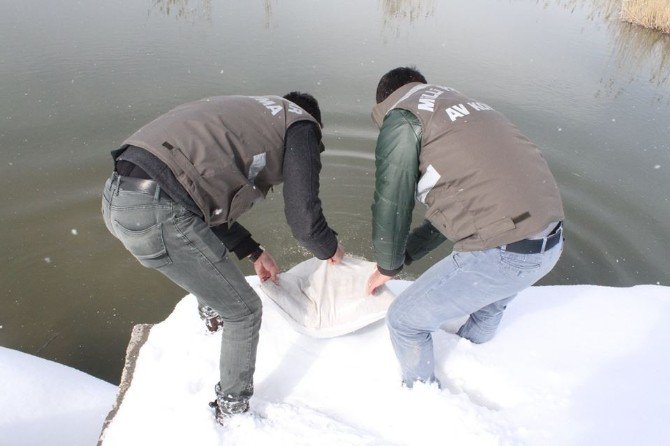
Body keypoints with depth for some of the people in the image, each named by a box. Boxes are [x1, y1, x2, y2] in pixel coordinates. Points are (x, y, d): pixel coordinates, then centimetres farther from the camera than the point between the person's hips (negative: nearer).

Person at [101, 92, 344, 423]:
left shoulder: (251, 113, 29)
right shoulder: (301, 125, 6)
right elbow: (304, 221, -4)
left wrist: (253, 252, 35)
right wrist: (330, 250, 19)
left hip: (116, 195, 10)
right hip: (157, 213, -9)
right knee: (243, 311, 9)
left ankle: (213, 312, 60)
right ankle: (232, 411, 29)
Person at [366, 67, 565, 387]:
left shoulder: (401, 120, -2)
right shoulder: (466, 105, 24)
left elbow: (391, 205, -3)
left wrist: (388, 267, 17)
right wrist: (405, 256, 29)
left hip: (499, 253, -9)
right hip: (550, 243, 9)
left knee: (405, 319, 12)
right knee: (491, 301, 39)